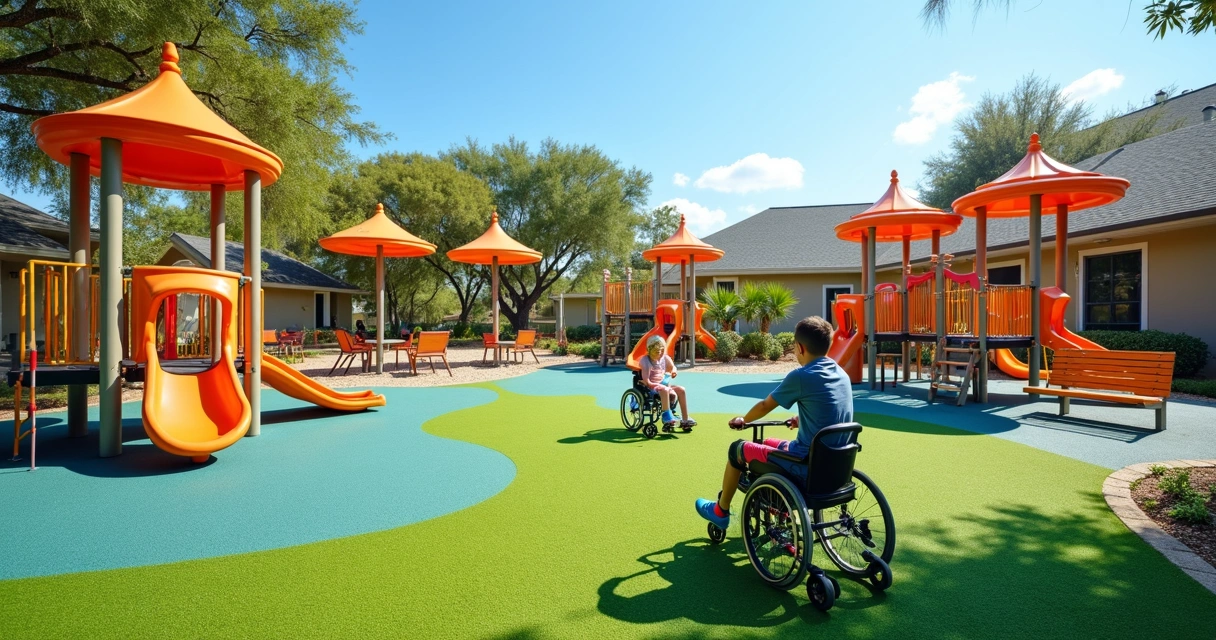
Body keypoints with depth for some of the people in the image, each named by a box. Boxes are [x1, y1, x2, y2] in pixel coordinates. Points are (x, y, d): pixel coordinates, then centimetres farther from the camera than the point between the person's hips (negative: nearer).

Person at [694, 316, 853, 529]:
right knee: (768, 443, 29)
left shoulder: (801, 376, -18)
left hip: (808, 466, -8)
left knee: (738, 449, 11)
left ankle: (720, 512, 27)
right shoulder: (842, 373, 4)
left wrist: (743, 420, 15)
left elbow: (765, 406, -4)